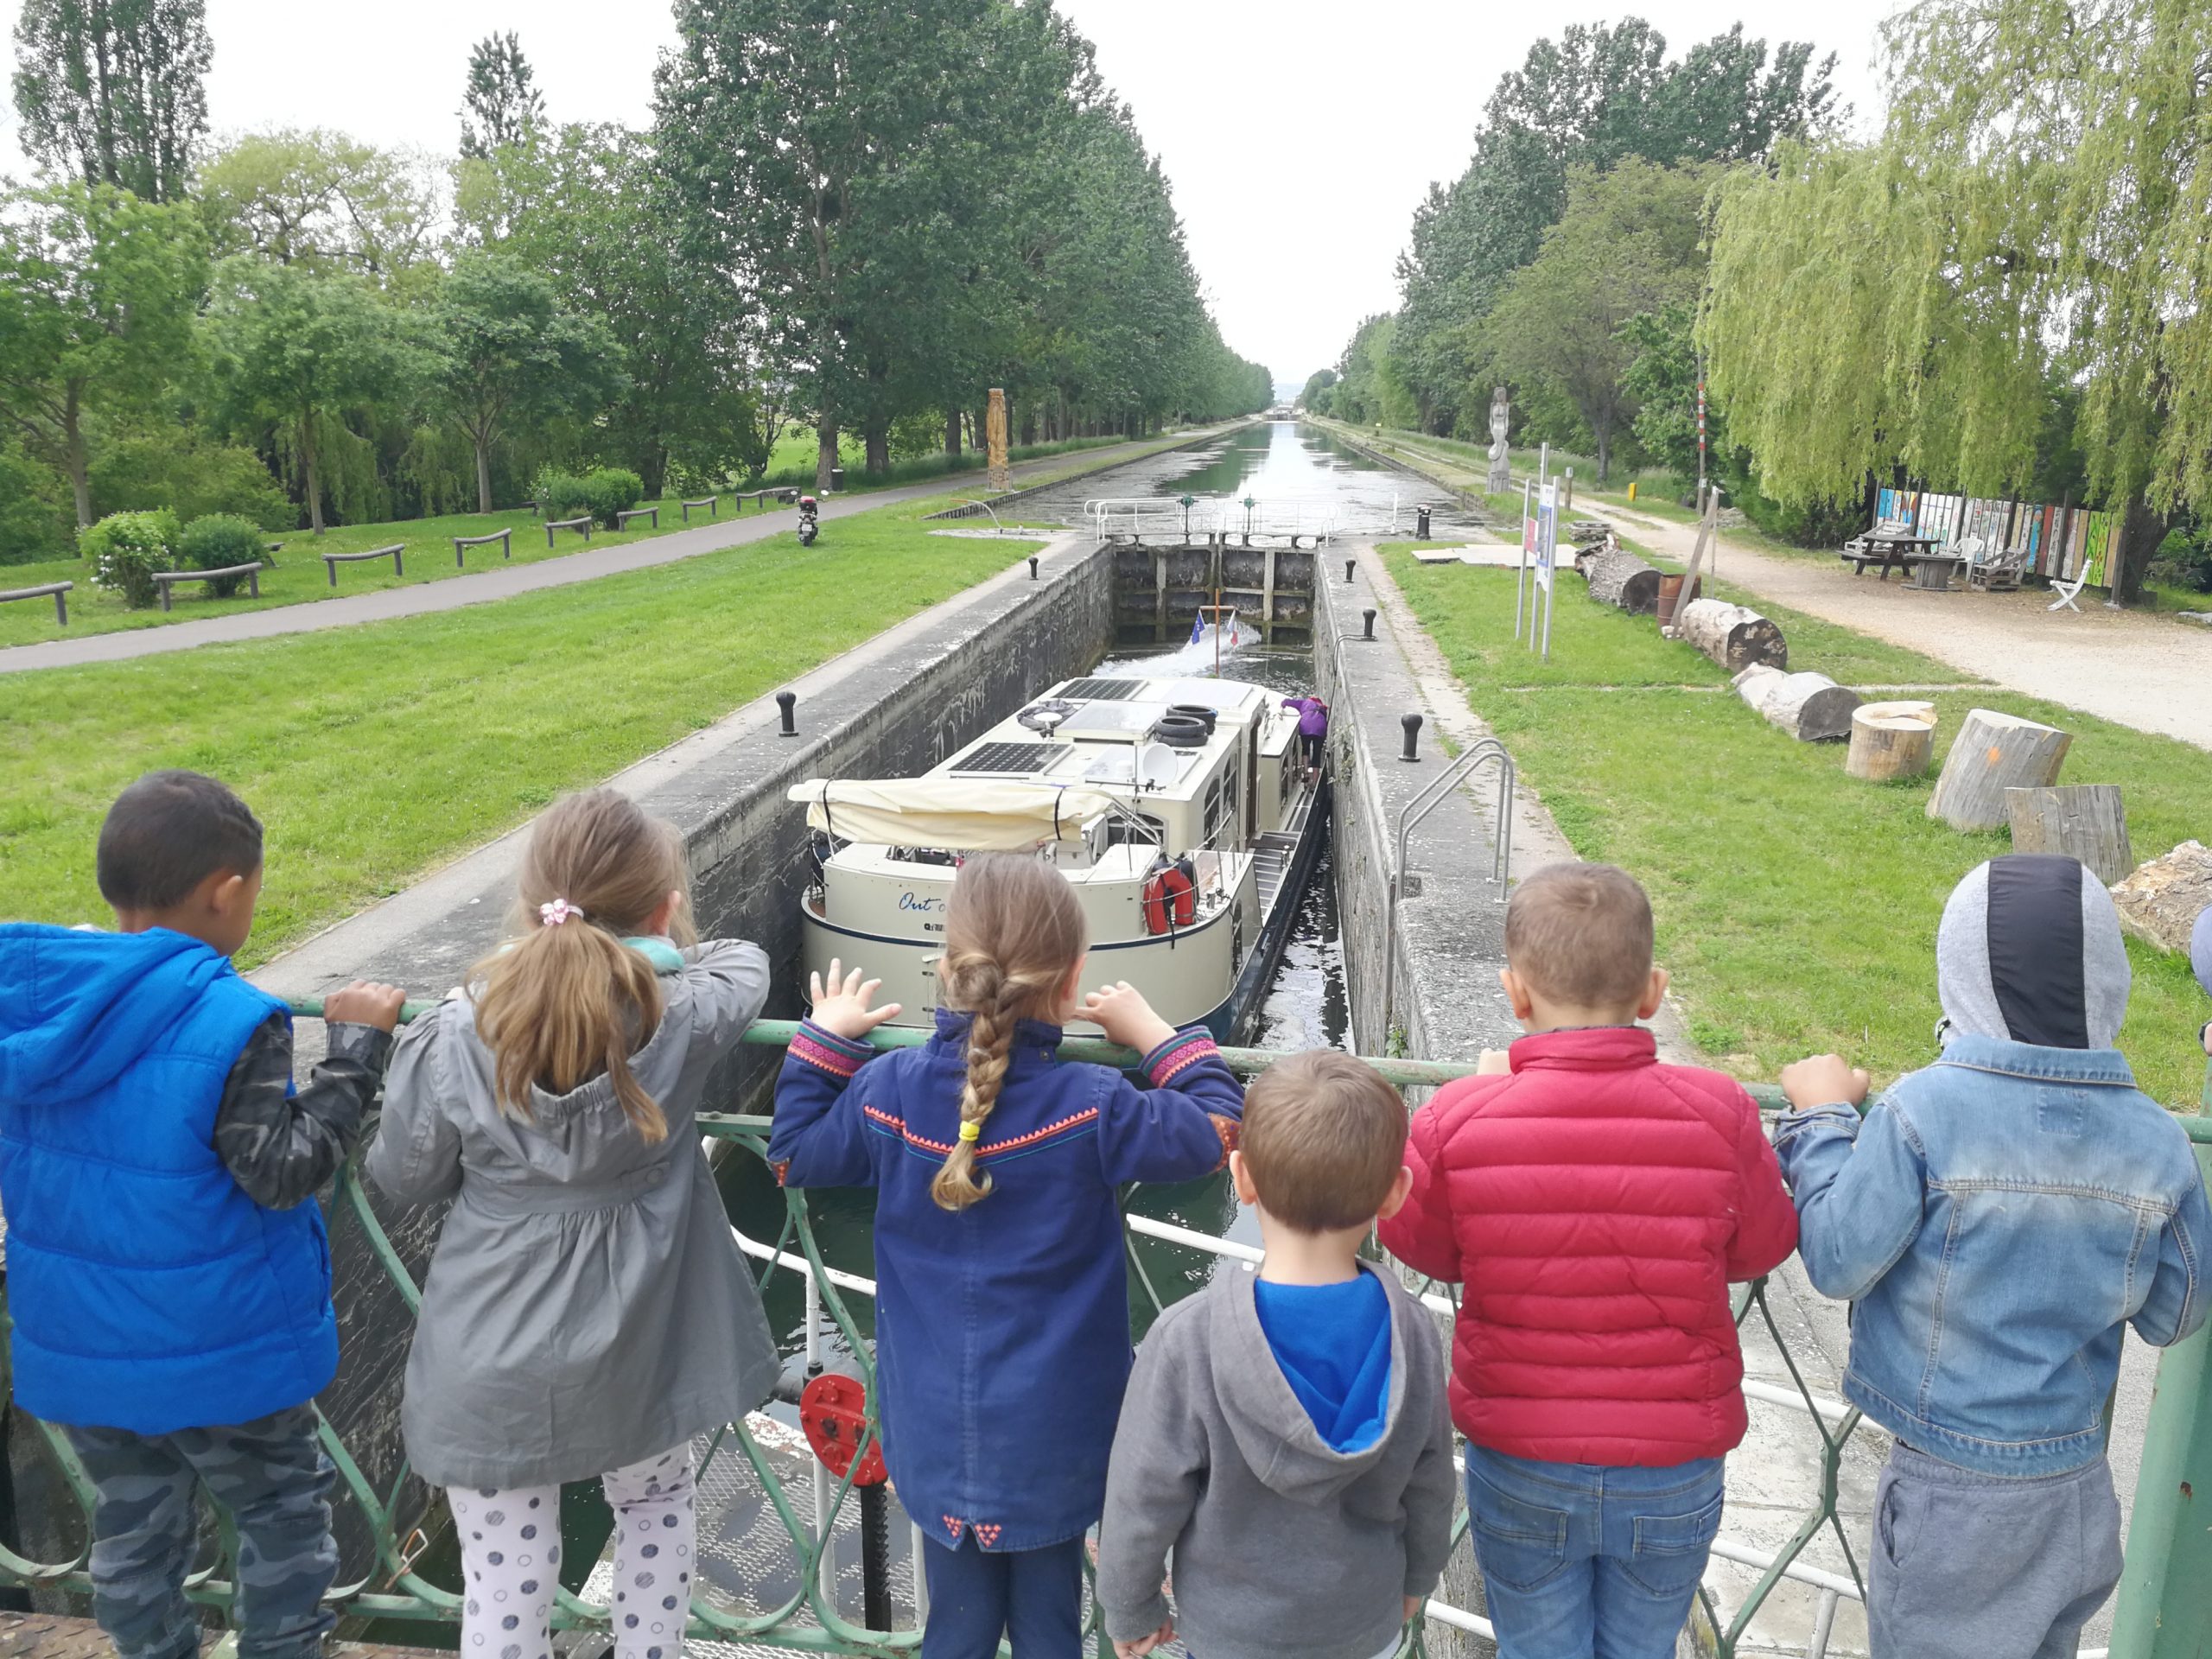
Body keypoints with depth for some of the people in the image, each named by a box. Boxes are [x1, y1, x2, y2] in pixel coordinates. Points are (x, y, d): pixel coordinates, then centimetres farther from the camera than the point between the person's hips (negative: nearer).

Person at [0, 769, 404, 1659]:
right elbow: (283, 1171, -23)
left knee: (132, 1528, 24)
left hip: (75, 1346, 6)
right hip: (215, 1352, -6)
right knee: (283, 1518, 17)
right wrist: (354, 1045, -19)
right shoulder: (231, 1025, -27)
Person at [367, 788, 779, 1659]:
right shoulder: (681, 1021, -16)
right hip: (639, 1351, 1)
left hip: (494, 1368, 0)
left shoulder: (450, 1040, -16)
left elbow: (403, 1178, 0)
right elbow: (745, 964, 6)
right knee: (656, 1504, 29)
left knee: (505, 1580, 16)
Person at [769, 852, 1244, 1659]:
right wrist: (1154, 1031, -1)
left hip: (937, 1433, 3)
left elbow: (793, 1154, 6)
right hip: (1052, 1435, -2)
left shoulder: (887, 1089, -12)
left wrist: (825, 1039, 13)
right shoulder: (1090, 1107, -21)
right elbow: (1219, 1130, -8)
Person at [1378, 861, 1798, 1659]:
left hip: (1520, 1472, -1)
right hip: (1674, 1474, 1)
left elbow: (1419, 1245, -3)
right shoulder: (1718, 1112, -20)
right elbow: (1762, 1249, -3)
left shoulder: (1458, 1120, -22)